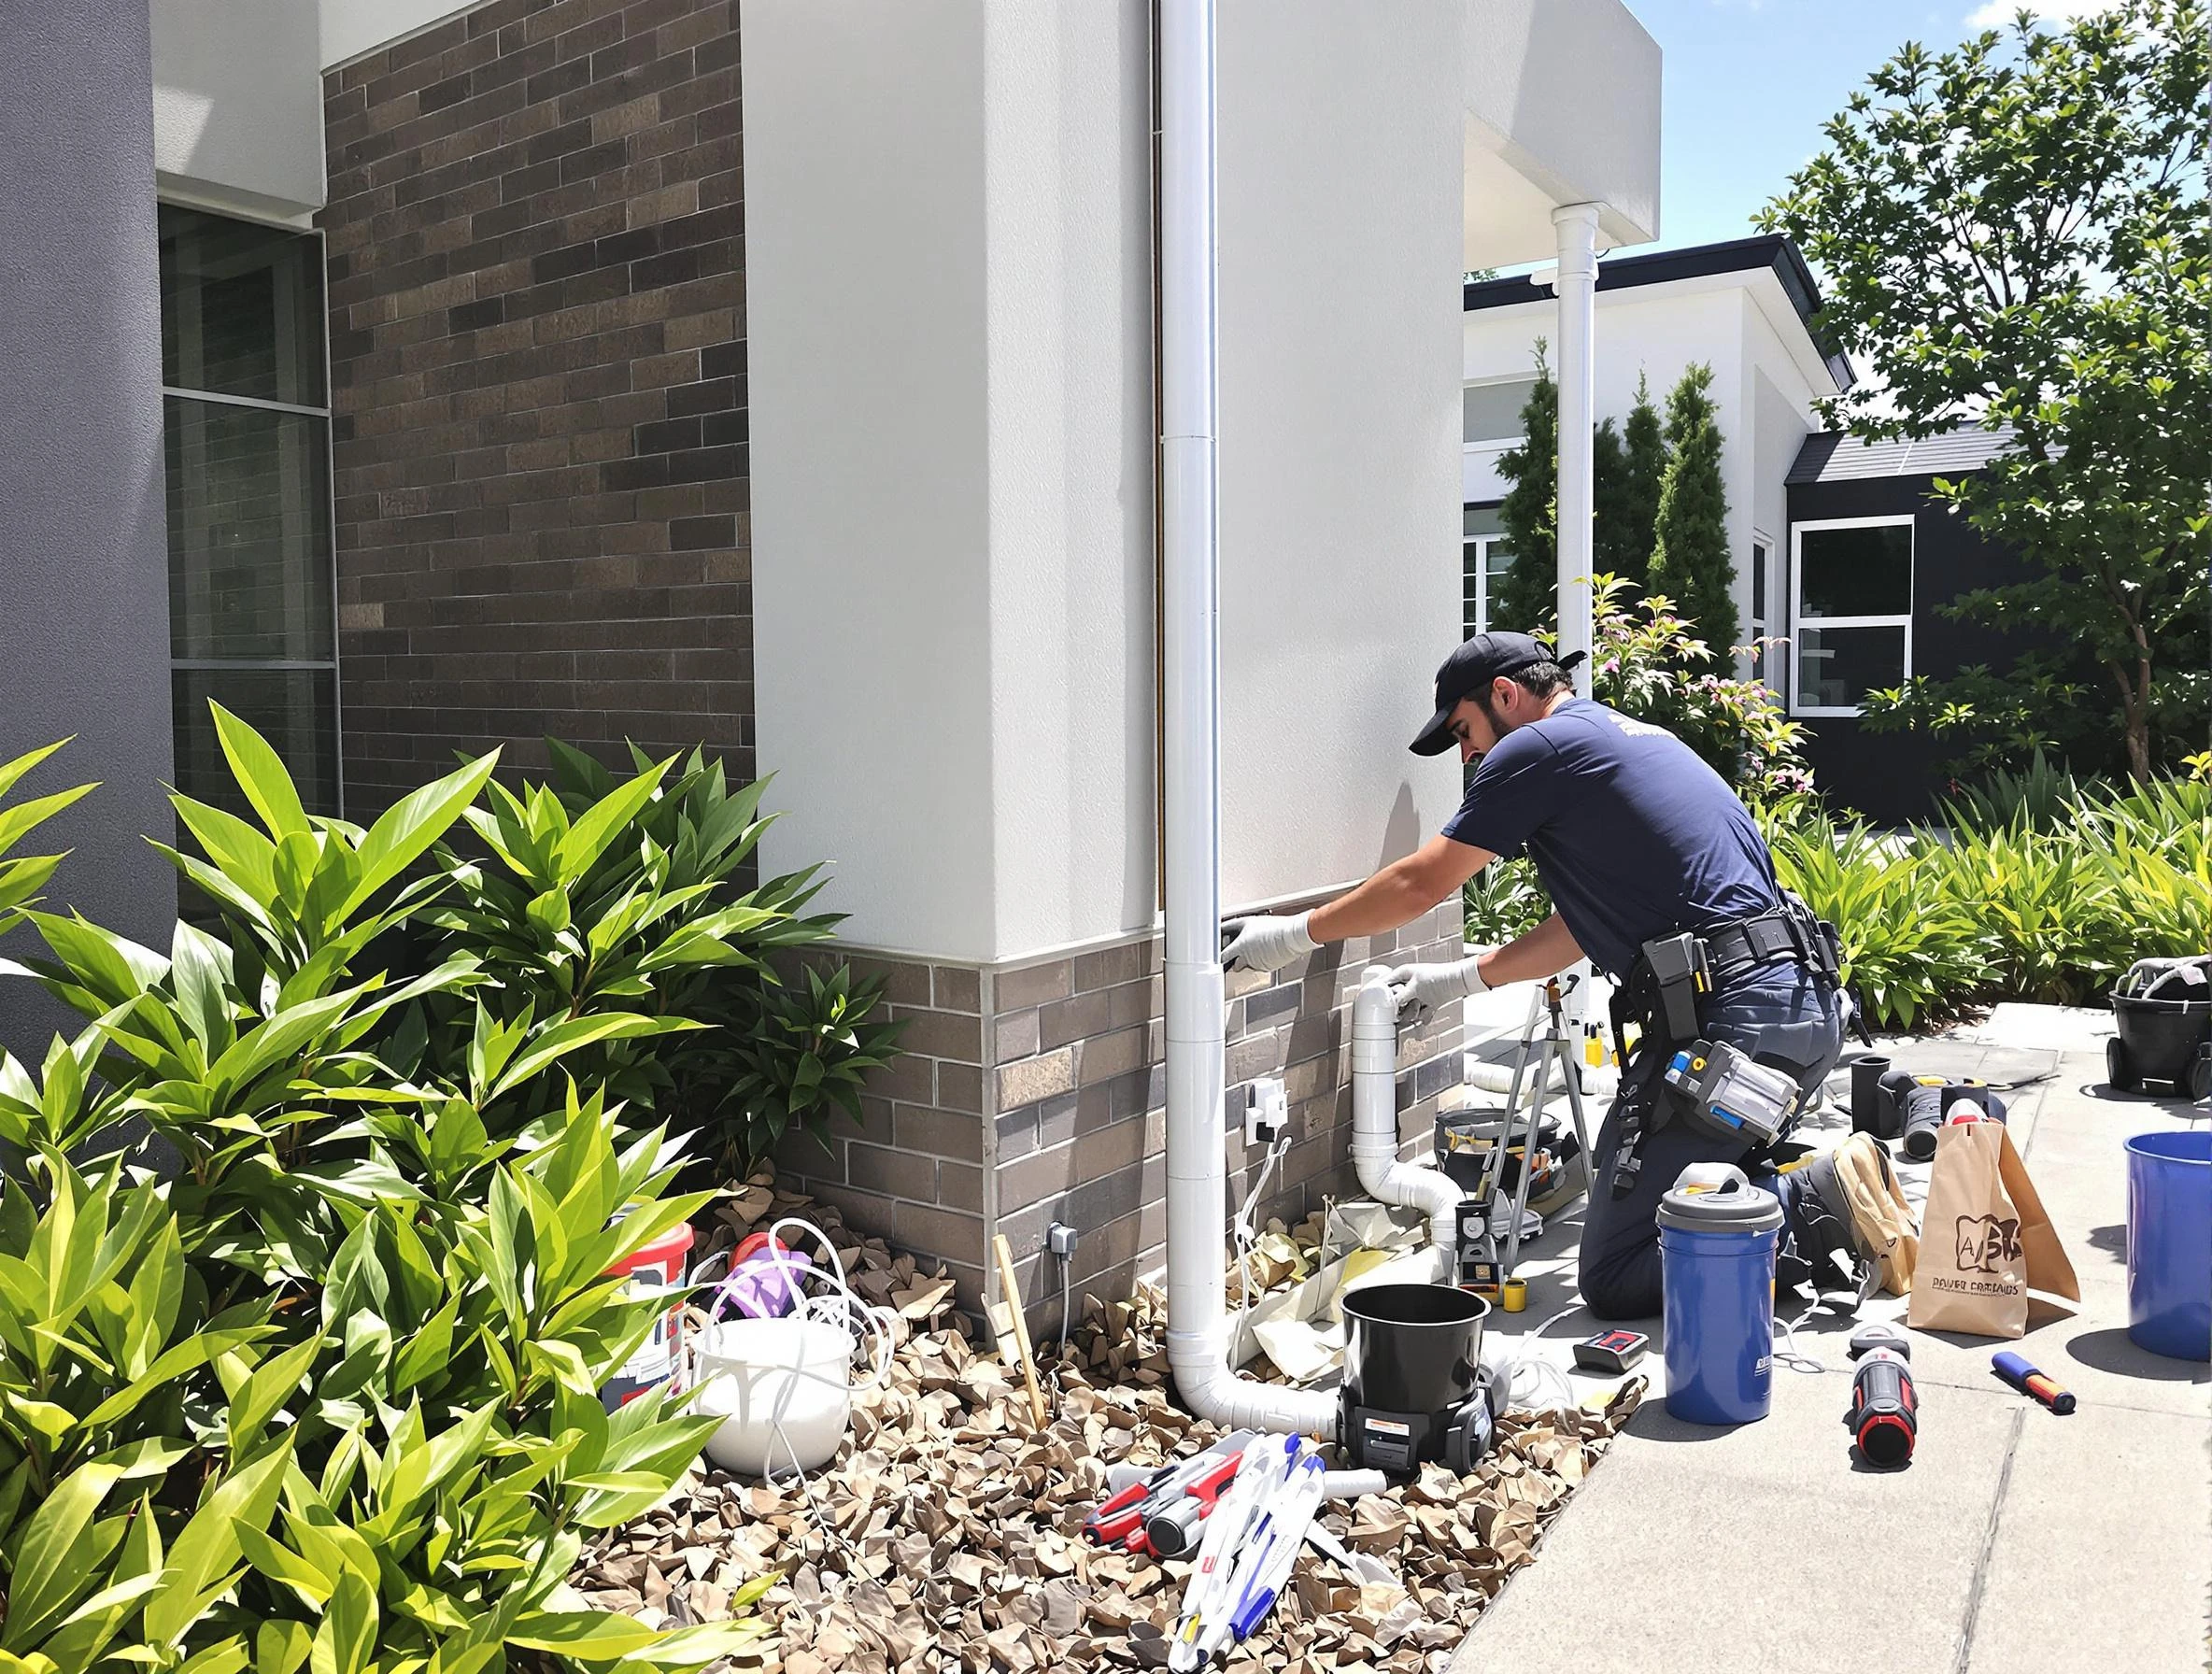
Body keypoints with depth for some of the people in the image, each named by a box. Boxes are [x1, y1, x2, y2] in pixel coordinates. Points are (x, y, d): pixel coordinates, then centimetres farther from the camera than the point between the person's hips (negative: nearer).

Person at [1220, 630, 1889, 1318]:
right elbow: (1586, 924, 27)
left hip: (1726, 1016, -10)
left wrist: (1294, 934, 13)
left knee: (1614, 1280, -4)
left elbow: (1419, 885, 2)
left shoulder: (1539, 746, -3)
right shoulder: (1642, 739, 25)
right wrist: (1460, 978, 29)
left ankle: (1816, 1207, -12)